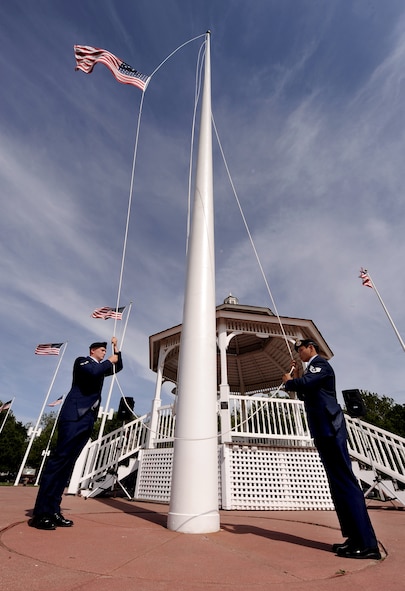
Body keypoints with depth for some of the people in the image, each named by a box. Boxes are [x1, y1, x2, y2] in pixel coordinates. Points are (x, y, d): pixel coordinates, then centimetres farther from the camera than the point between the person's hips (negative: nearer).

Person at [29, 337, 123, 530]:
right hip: (74, 416, -8)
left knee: (68, 464, 6)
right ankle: (40, 513, -5)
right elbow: (93, 371, -21)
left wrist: (116, 350, 18)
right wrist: (109, 361, -6)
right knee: (59, 460, -9)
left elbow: (118, 368, 30)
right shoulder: (82, 361, 0)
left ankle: (53, 510, 8)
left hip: (87, 419, 8)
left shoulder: (101, 366, 23)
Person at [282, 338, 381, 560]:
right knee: (338, 483, 11)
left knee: (344, 481, -8)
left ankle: (366, 543, -3)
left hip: (329, 428, -10)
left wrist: (289, 382, -7)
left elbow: (305, 383, -26)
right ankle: (356, 537, 19)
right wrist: (295, 380, 15)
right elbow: (305, 394, 25)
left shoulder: (320, 363, -8)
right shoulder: (313, 368, 22)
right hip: (323, 430, 10)